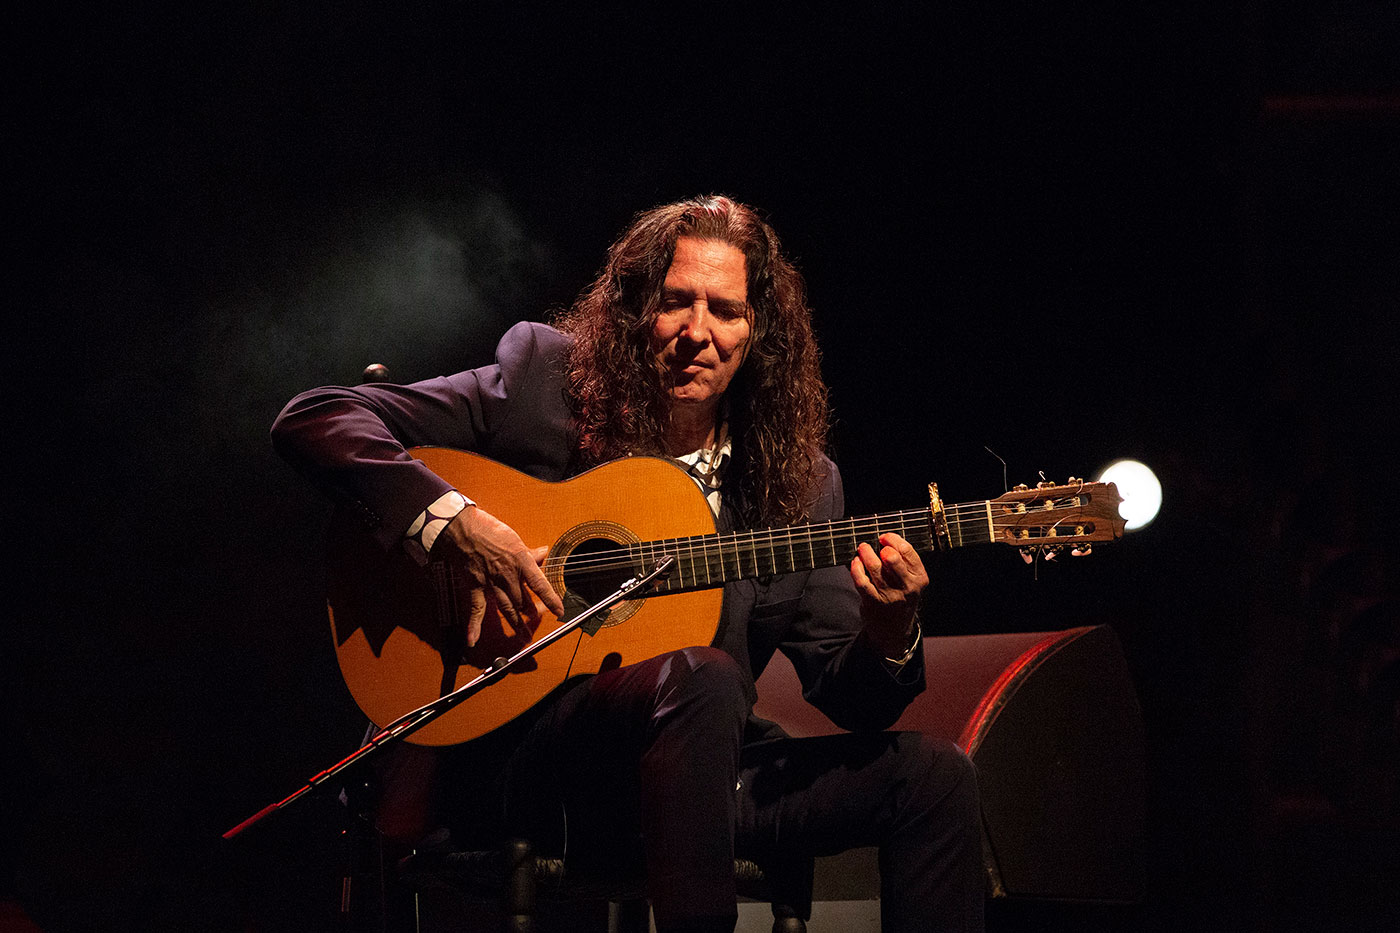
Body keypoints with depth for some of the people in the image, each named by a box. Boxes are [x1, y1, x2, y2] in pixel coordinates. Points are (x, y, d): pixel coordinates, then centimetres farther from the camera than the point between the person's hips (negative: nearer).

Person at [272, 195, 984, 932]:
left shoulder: (799, 484, 9)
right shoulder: (542, 386, 0)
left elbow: (849, 698, 8)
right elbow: (311, 421, -6)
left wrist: (888, 637, -15)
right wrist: (452, 522, -19)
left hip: (700, 772, 5)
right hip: (513, 746, -5)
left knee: (932, 773, -10)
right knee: (701, 677, -35)